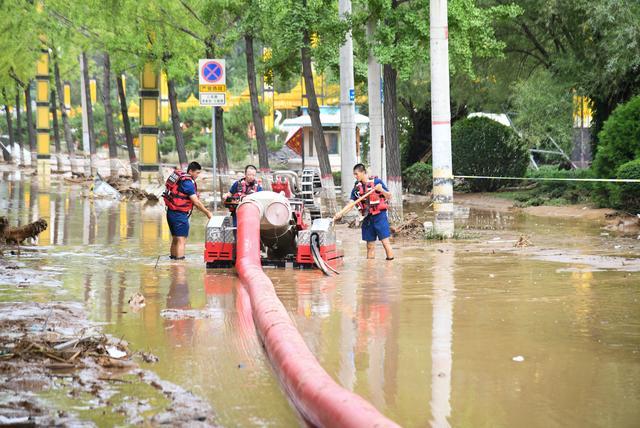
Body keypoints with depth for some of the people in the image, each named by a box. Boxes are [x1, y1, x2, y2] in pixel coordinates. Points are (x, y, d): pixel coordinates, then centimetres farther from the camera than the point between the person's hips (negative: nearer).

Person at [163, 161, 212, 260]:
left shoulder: (181, 177, 12)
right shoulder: (187, 182, -16)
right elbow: (196, 202, -17)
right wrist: (207, 213, -9)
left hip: (171, 212, 10)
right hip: (179, 215, -10)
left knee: (175, 239, 17)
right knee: (181, 240, -10)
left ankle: (173, 257, 23)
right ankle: (180, 259, -15)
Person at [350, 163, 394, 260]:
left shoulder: (376, 181, -5)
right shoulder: (357, 187, 8)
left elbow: (389, 197, 0)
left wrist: (381, 190, -19)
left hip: (379, 216, -5)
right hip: (367, 218, 5)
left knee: (385, 242, -7)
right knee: (370, 246, 8)